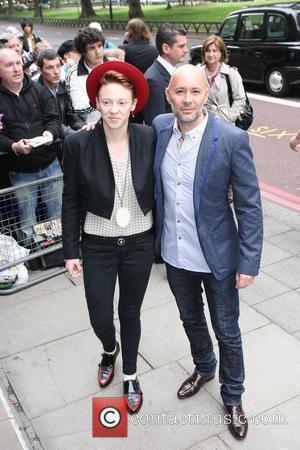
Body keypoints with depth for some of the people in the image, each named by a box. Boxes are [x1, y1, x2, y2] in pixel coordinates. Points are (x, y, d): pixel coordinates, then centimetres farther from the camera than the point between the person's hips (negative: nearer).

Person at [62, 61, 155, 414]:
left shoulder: (149, 138, -10)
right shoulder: (78, 144, -13)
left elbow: (156, 189, 1)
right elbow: (71, 202, -5)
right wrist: (70, 250, -2)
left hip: (139, 243, 1)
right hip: (98, 246, 0)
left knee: (130, 313, 16)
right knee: (99, 317, 10)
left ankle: (130, 376, 41)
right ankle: (110, 350, 48)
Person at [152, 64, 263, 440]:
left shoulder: (231, 139, -19)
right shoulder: (158, 128, -6)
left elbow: (250, 205, -14)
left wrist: (249, 263, -14)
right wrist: (156, 237, 6)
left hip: (217, 256, -4)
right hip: (175, 253, 4)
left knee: (227, 332, 14)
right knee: (191, 319, 26)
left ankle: (232, 397, 39)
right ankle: (204, 368, 54)